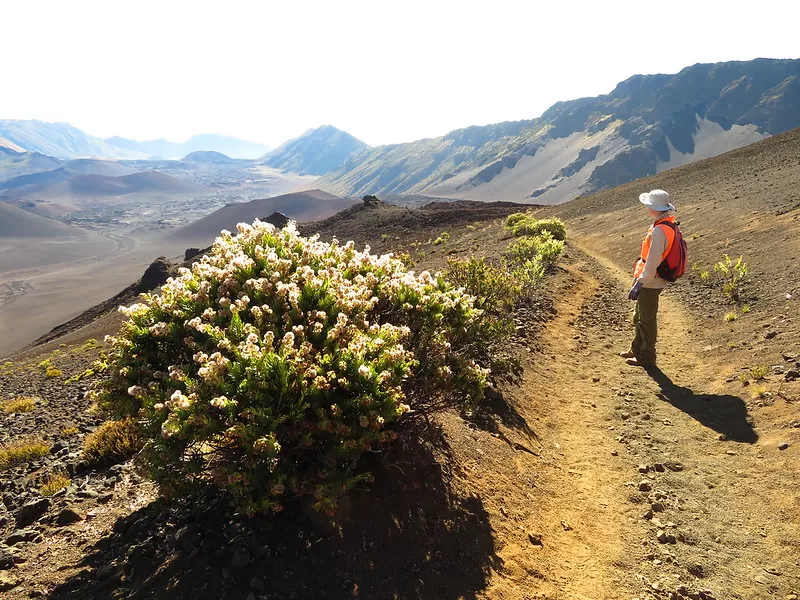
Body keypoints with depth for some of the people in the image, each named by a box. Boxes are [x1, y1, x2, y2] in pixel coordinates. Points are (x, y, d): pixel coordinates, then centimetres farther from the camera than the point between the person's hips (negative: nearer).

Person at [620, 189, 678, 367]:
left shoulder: (659, 230, -26)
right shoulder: (670, 224, 4)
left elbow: (653, 262, -27)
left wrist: (639, 284, -24)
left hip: (650, 283, -10)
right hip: (650, 282, 10)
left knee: (646, 320, 5)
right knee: (639, 317, 22)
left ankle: (647, 357, 19)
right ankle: (637, 350, 37)